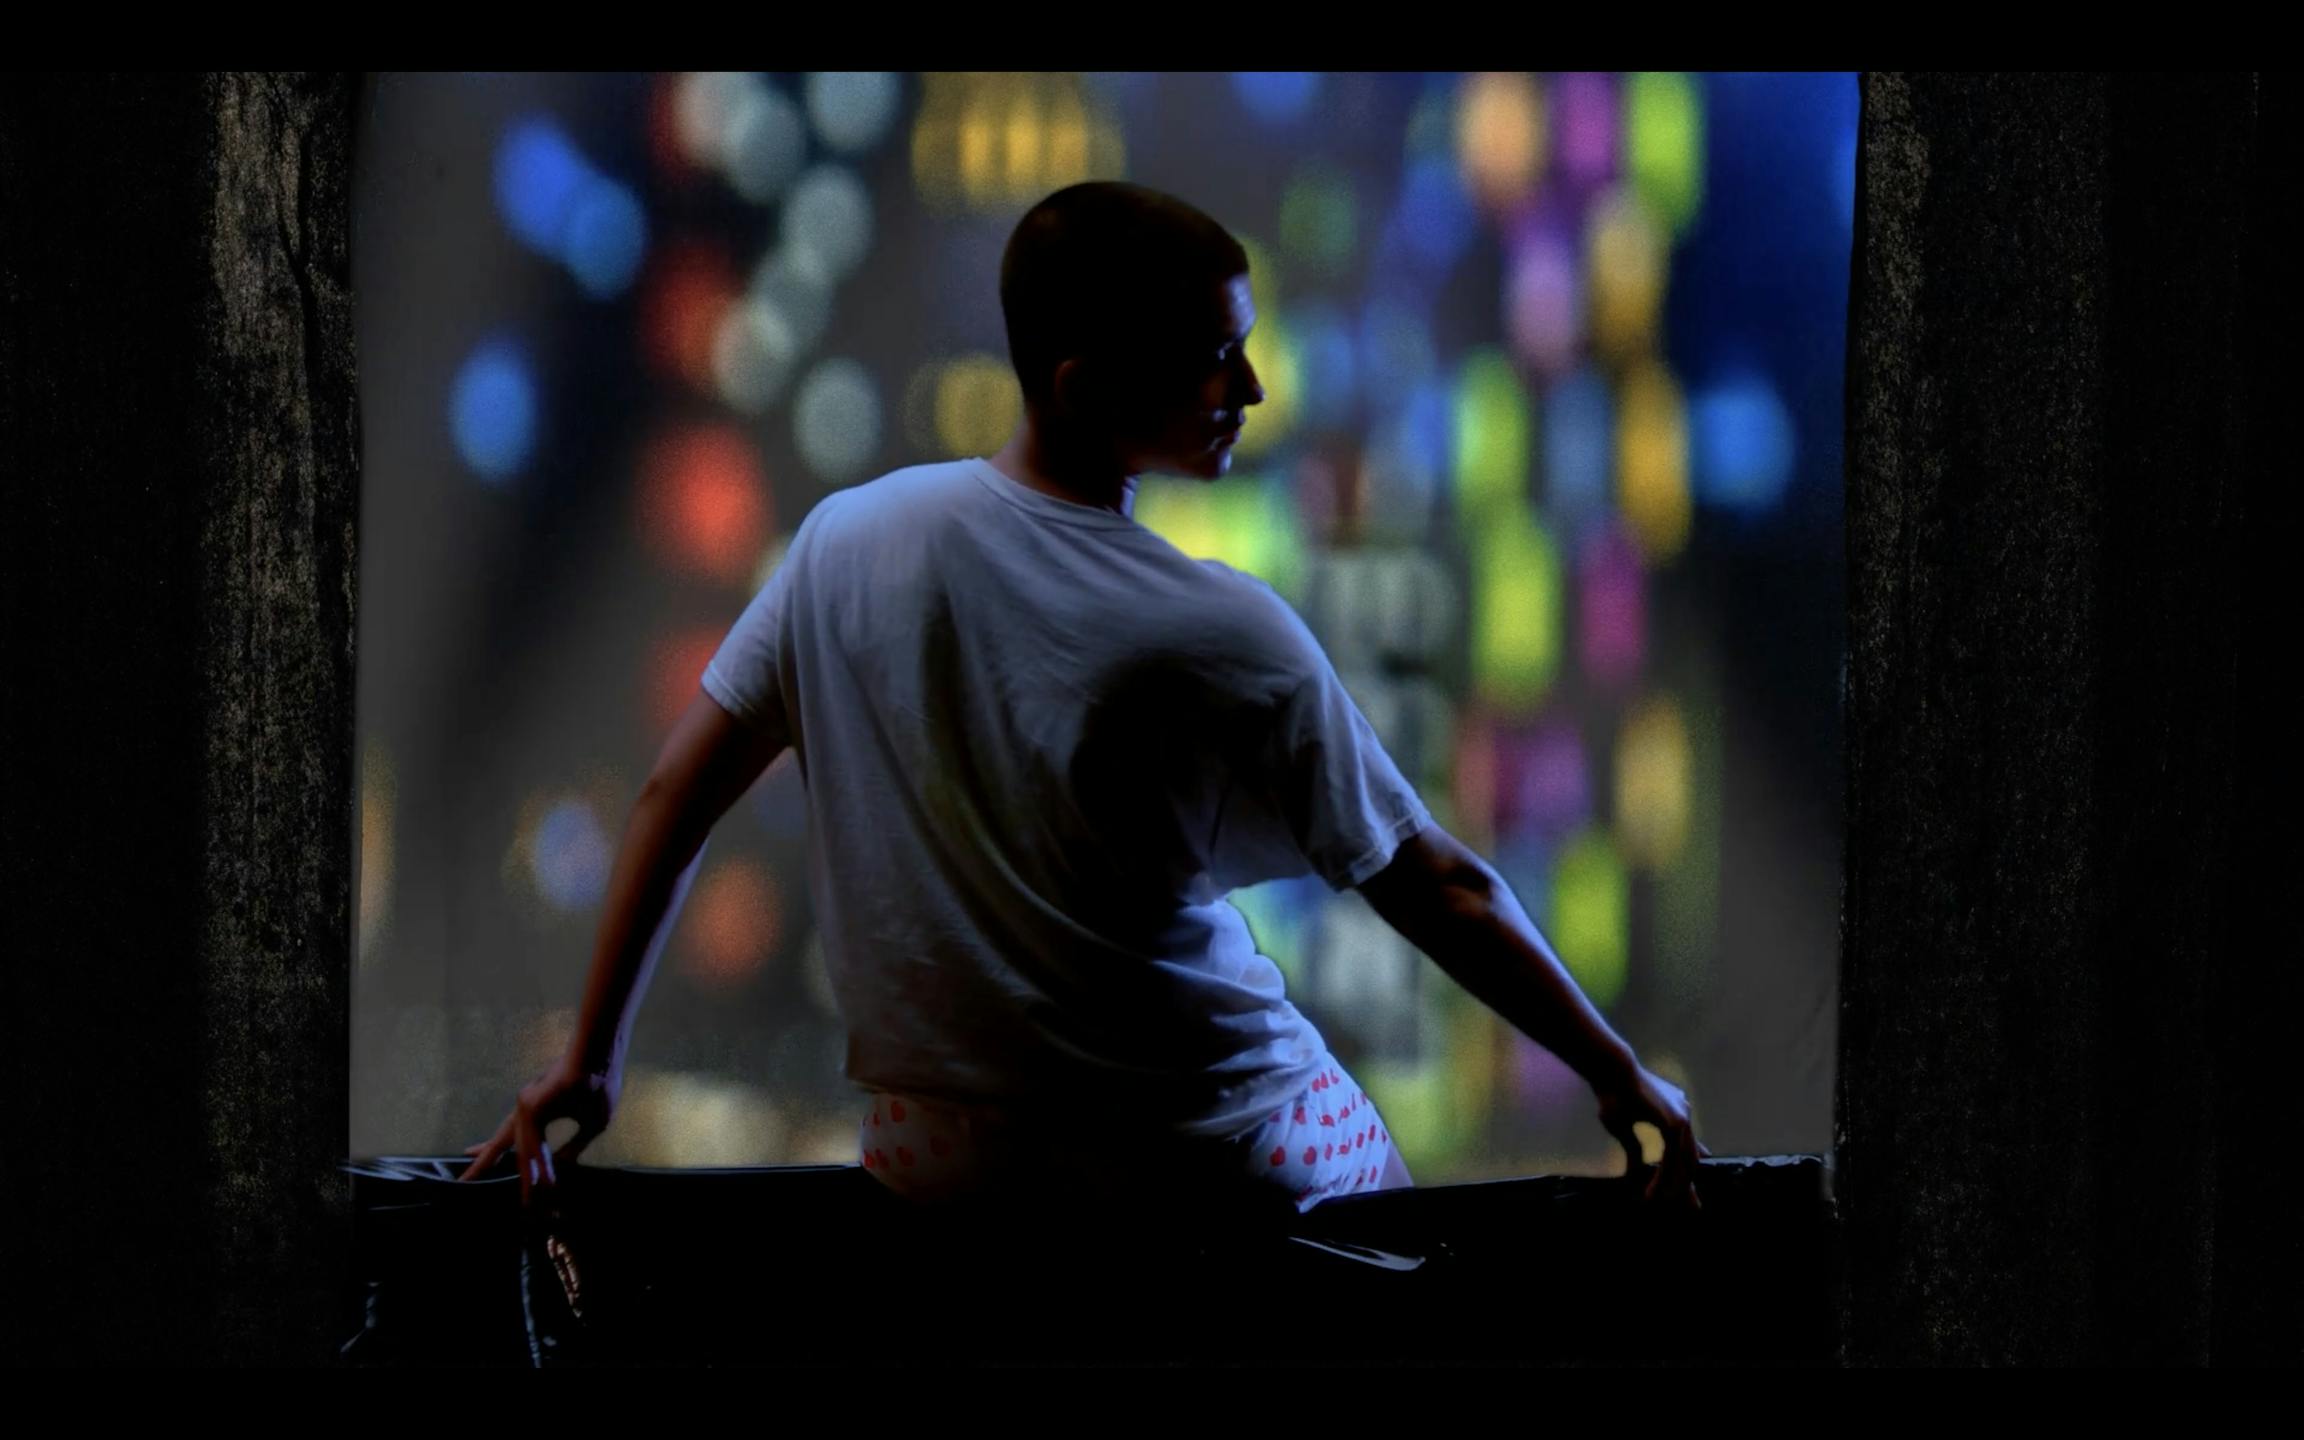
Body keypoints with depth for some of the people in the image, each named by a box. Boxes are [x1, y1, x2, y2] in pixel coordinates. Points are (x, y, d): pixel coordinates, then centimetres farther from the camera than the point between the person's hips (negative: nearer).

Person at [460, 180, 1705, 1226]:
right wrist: (1619, 1074, 1)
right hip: (1213, 1168, -3)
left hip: (938, 1167, 3)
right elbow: (1438, 895, -10)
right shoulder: (1226, 638, -16)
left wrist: (591, 1058, 10)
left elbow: (673, 800, 0)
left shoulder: (847, 541, -6)